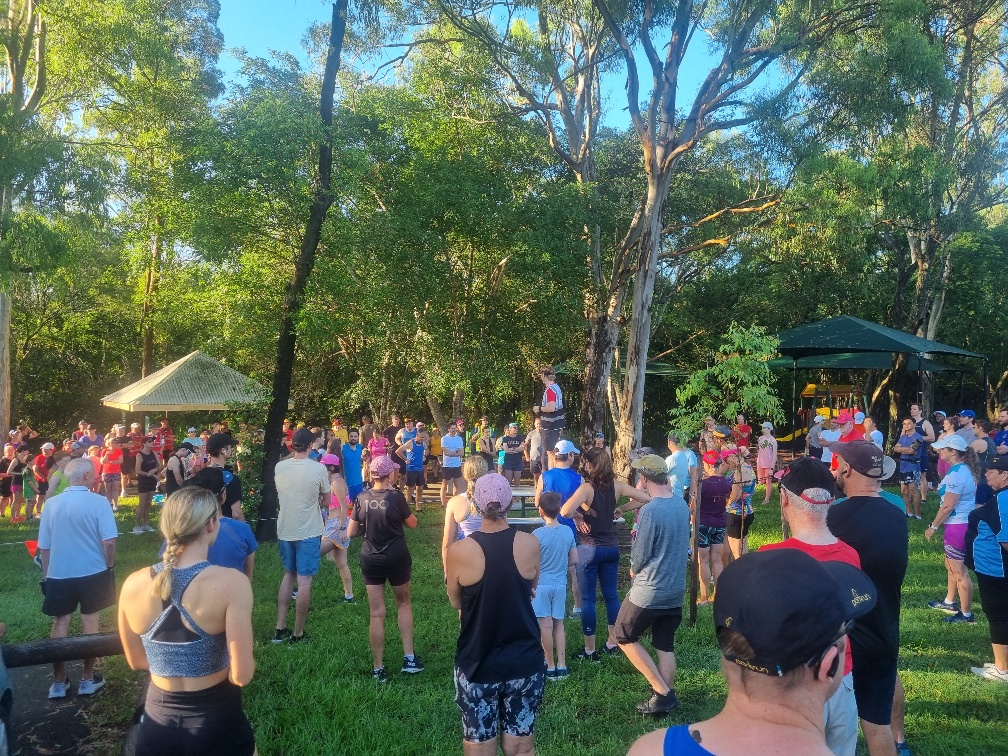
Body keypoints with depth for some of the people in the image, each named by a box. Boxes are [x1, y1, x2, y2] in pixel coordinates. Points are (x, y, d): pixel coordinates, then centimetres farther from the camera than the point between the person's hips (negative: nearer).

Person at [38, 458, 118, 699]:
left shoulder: (52, 503, -3)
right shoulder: (98, 502, -14)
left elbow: (44, 546, 3)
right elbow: (109, 542, -17)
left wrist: (46, 574, 14)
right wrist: (110, 565, 0)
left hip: (58, 574, 3)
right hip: (92, 572, -2)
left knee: (60, 624, 14)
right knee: (90, 621, 11)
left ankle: (58, 682, 22)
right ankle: (88, 679, 21)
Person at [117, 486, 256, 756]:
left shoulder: (133, 584, -9)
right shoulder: (231, 582, -23)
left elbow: (136, 661, 6)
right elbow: (242, 676, -21)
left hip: (158, 721, 3)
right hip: (217, 722, -3)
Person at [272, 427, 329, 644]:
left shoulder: (279, 467, -4)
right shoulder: (318, 469, -15)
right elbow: (326, 502, -3)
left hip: (285, 530, 5)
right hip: (308, 532, -4)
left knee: (289, 575, 20)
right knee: (304, 582, 4)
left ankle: (280, 629, 21)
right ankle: (298, 634, 12)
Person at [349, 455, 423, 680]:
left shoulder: (362, 498, -5)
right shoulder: (396, 496, -14)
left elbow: (351, 533, 1)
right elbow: (412, 523, -2)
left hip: (370, 560, 2)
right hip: (397, 558, -2)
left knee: (377, 614, 8)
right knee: (403, 604, 20)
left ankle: (378, 669, 14)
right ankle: (409, 658, 17)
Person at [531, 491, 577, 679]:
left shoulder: (537, 534, -17)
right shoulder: (568, 532, -3)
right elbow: (574, 559, 5)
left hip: (541, 584, -4)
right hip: (560, 584, 4)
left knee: (546, 626, 4)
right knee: (559, 624, 14)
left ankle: (550, 667, 12)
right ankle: (562, 666, 17)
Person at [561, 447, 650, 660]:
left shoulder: (587, 487, -19)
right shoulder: (616, 486, -3)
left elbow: (565, 511, -33)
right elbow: (647, 499, 1)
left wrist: (578, 516, -12)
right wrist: (622, 509, 6)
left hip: (589, 548, -5)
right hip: (611, 548, 5)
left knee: (587, 599, 5)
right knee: (611, 595, 16)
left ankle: (590, 650, 12)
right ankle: (612, 643, 26)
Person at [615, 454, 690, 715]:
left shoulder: (650, 511, -22)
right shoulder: (682, 504, 0)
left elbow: (639, 557, -17)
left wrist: (634, 569, 3)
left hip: (649, 591, -7)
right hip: (676, 589, 7)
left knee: (624, 637, 11)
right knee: (666, 646, 16)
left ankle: (662, 692, 7)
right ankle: (666, 698, 21)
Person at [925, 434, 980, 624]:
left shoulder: (956, 474, -24)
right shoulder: (965, 468, 7)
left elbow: (948, 506, -24)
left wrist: (933, 526, -12)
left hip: (957, 526, -10)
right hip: (964, 522, 10)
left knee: (960, 572, 1)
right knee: (951, 566, 23)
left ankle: (967, 615, 12)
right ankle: (949, 603, 37)